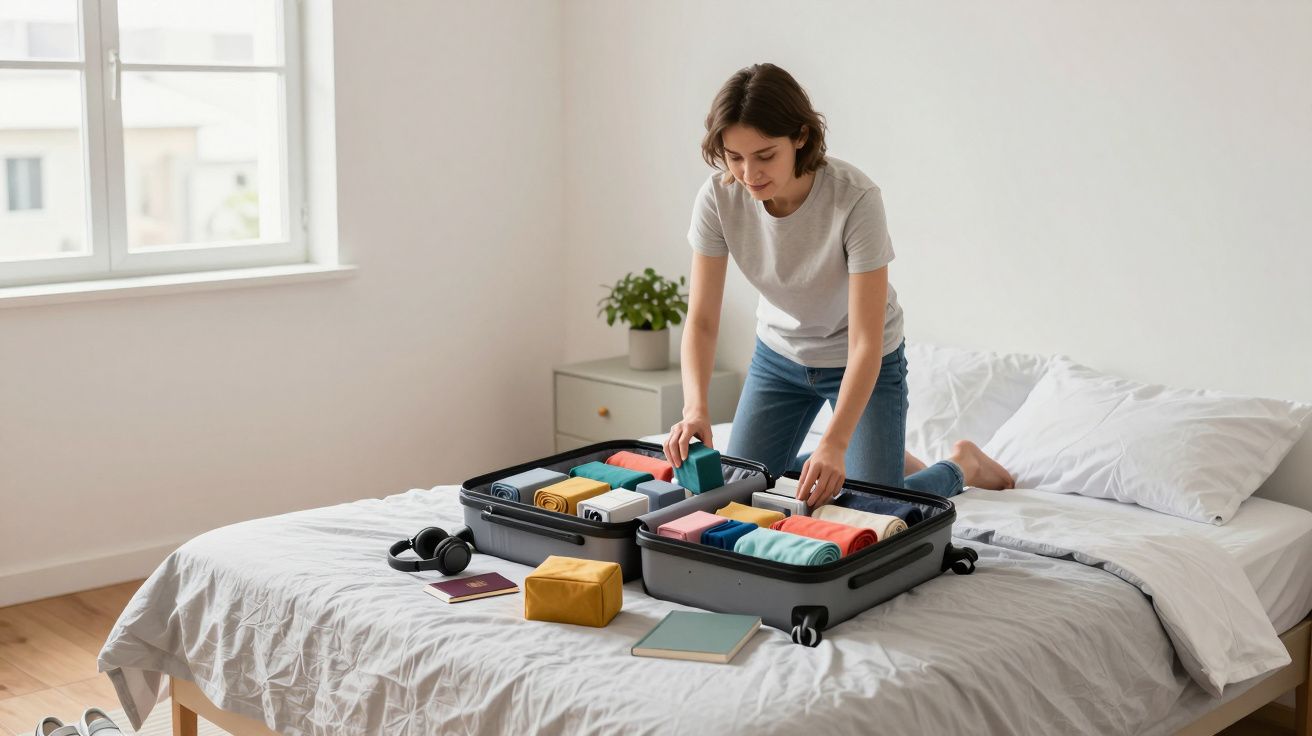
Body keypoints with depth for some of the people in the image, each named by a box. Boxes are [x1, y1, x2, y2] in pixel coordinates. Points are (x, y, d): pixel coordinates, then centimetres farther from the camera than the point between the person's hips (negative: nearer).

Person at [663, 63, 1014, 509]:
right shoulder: (718, 198, -23)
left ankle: (964, 464, 25)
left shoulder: (856, 199, -34)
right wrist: (695, 406, -39)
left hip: (863, 363, -4)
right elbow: (701, 321, -21)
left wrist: (835, 444, -44)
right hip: (779, 355, 4)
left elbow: (865, 344, -33)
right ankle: (891, 463, 30)